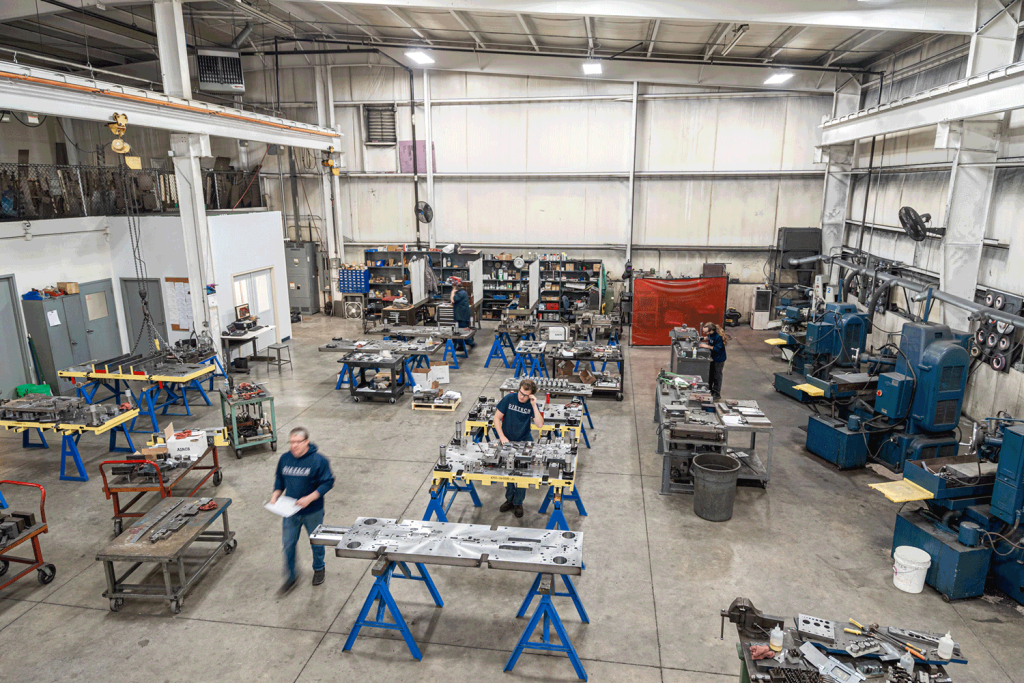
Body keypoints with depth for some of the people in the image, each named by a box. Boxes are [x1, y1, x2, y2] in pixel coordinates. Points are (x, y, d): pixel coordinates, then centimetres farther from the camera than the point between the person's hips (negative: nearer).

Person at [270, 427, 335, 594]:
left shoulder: (318, 460, -18)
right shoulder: (284, 459, -4)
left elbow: (328, 482, -16)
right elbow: (280, 479, 11)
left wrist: (309, 498, -24)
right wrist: (276, 494, -6)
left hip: (313, 512, -3)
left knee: (316, 542, 16)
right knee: (288, 543, 8)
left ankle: (318, 569, 42)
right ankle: (290, 576, 28)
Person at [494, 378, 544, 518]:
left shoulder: (531, 405, -6)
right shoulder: (509, 398, -9)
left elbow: (540, 424, -17)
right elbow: (497, 417, -6)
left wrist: (534, 406, -23)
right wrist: (502, 436, -15)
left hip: (524, 442, 0)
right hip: (507, 441, 0)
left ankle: (518, 502, 11)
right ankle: (509, 499, 22)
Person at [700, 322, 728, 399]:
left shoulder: (718, 337, -32)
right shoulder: (711, 334, -8)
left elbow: (717, 349, -29)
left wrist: (707, 346, -28)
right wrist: (704, 338, -2)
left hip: (719, 359, -8)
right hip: (712, 358, 9)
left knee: (717, 376, 5)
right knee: (710, 374, 22)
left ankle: (717, 394, 19)